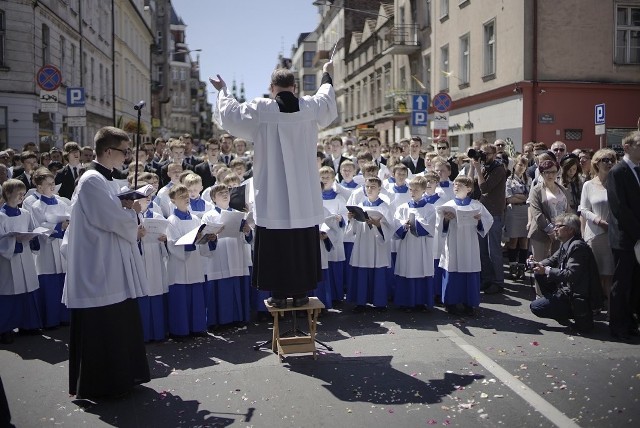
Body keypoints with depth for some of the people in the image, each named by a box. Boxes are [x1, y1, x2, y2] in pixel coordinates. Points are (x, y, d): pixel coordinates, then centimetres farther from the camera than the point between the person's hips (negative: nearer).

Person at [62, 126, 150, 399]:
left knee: (120, 324, 17)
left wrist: (128, 211, -2)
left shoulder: (105, 179, 13)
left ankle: (122, 376, 30)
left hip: (113, 267, 10)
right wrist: (133, 213, -3)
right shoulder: (93, 180, -19)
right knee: (102, 328, 1)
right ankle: (100, 384, 15)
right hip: (100, 270, -10)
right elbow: (117, 220, -22)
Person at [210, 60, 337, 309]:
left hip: (272, 197, -2)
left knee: (275, 245, 6)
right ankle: (301, 293, 16)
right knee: (303, 245, 10)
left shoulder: (260, 110, -7)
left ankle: (279, 294, 11)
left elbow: (229, 113, 8)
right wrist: (327, 75, 43)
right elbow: (328, 100, 24)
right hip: (304, 197, 2)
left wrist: (223, 90, 27)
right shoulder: (311, 107, 0)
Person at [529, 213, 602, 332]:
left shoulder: (578, 246, -22)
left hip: (577, 297, -10)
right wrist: (536, 264, -7)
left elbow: (571, 275, -28)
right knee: (539, 274, 9)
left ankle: (581, 318, -1)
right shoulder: (565, 245, 8)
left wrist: (546, 270, -26)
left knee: (535, 307, -11)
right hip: (567, 289, 10)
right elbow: (552, 260, 14)